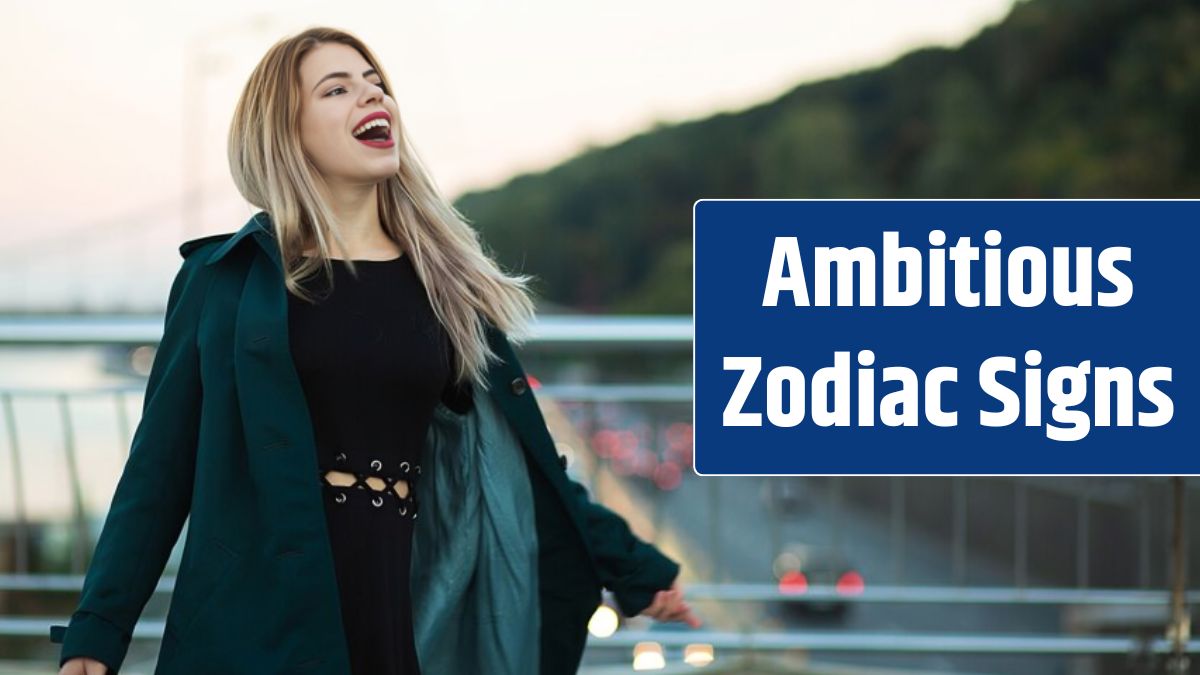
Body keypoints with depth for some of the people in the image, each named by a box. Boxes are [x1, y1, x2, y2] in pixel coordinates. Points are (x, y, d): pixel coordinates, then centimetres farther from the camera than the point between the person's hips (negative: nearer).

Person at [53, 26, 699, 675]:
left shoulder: (445, 283, 10)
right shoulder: (226, 277, 2)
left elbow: (518, 457, 14)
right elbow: (161, 465, 2)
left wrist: (632, 567, 11)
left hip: (409, 617, 3)